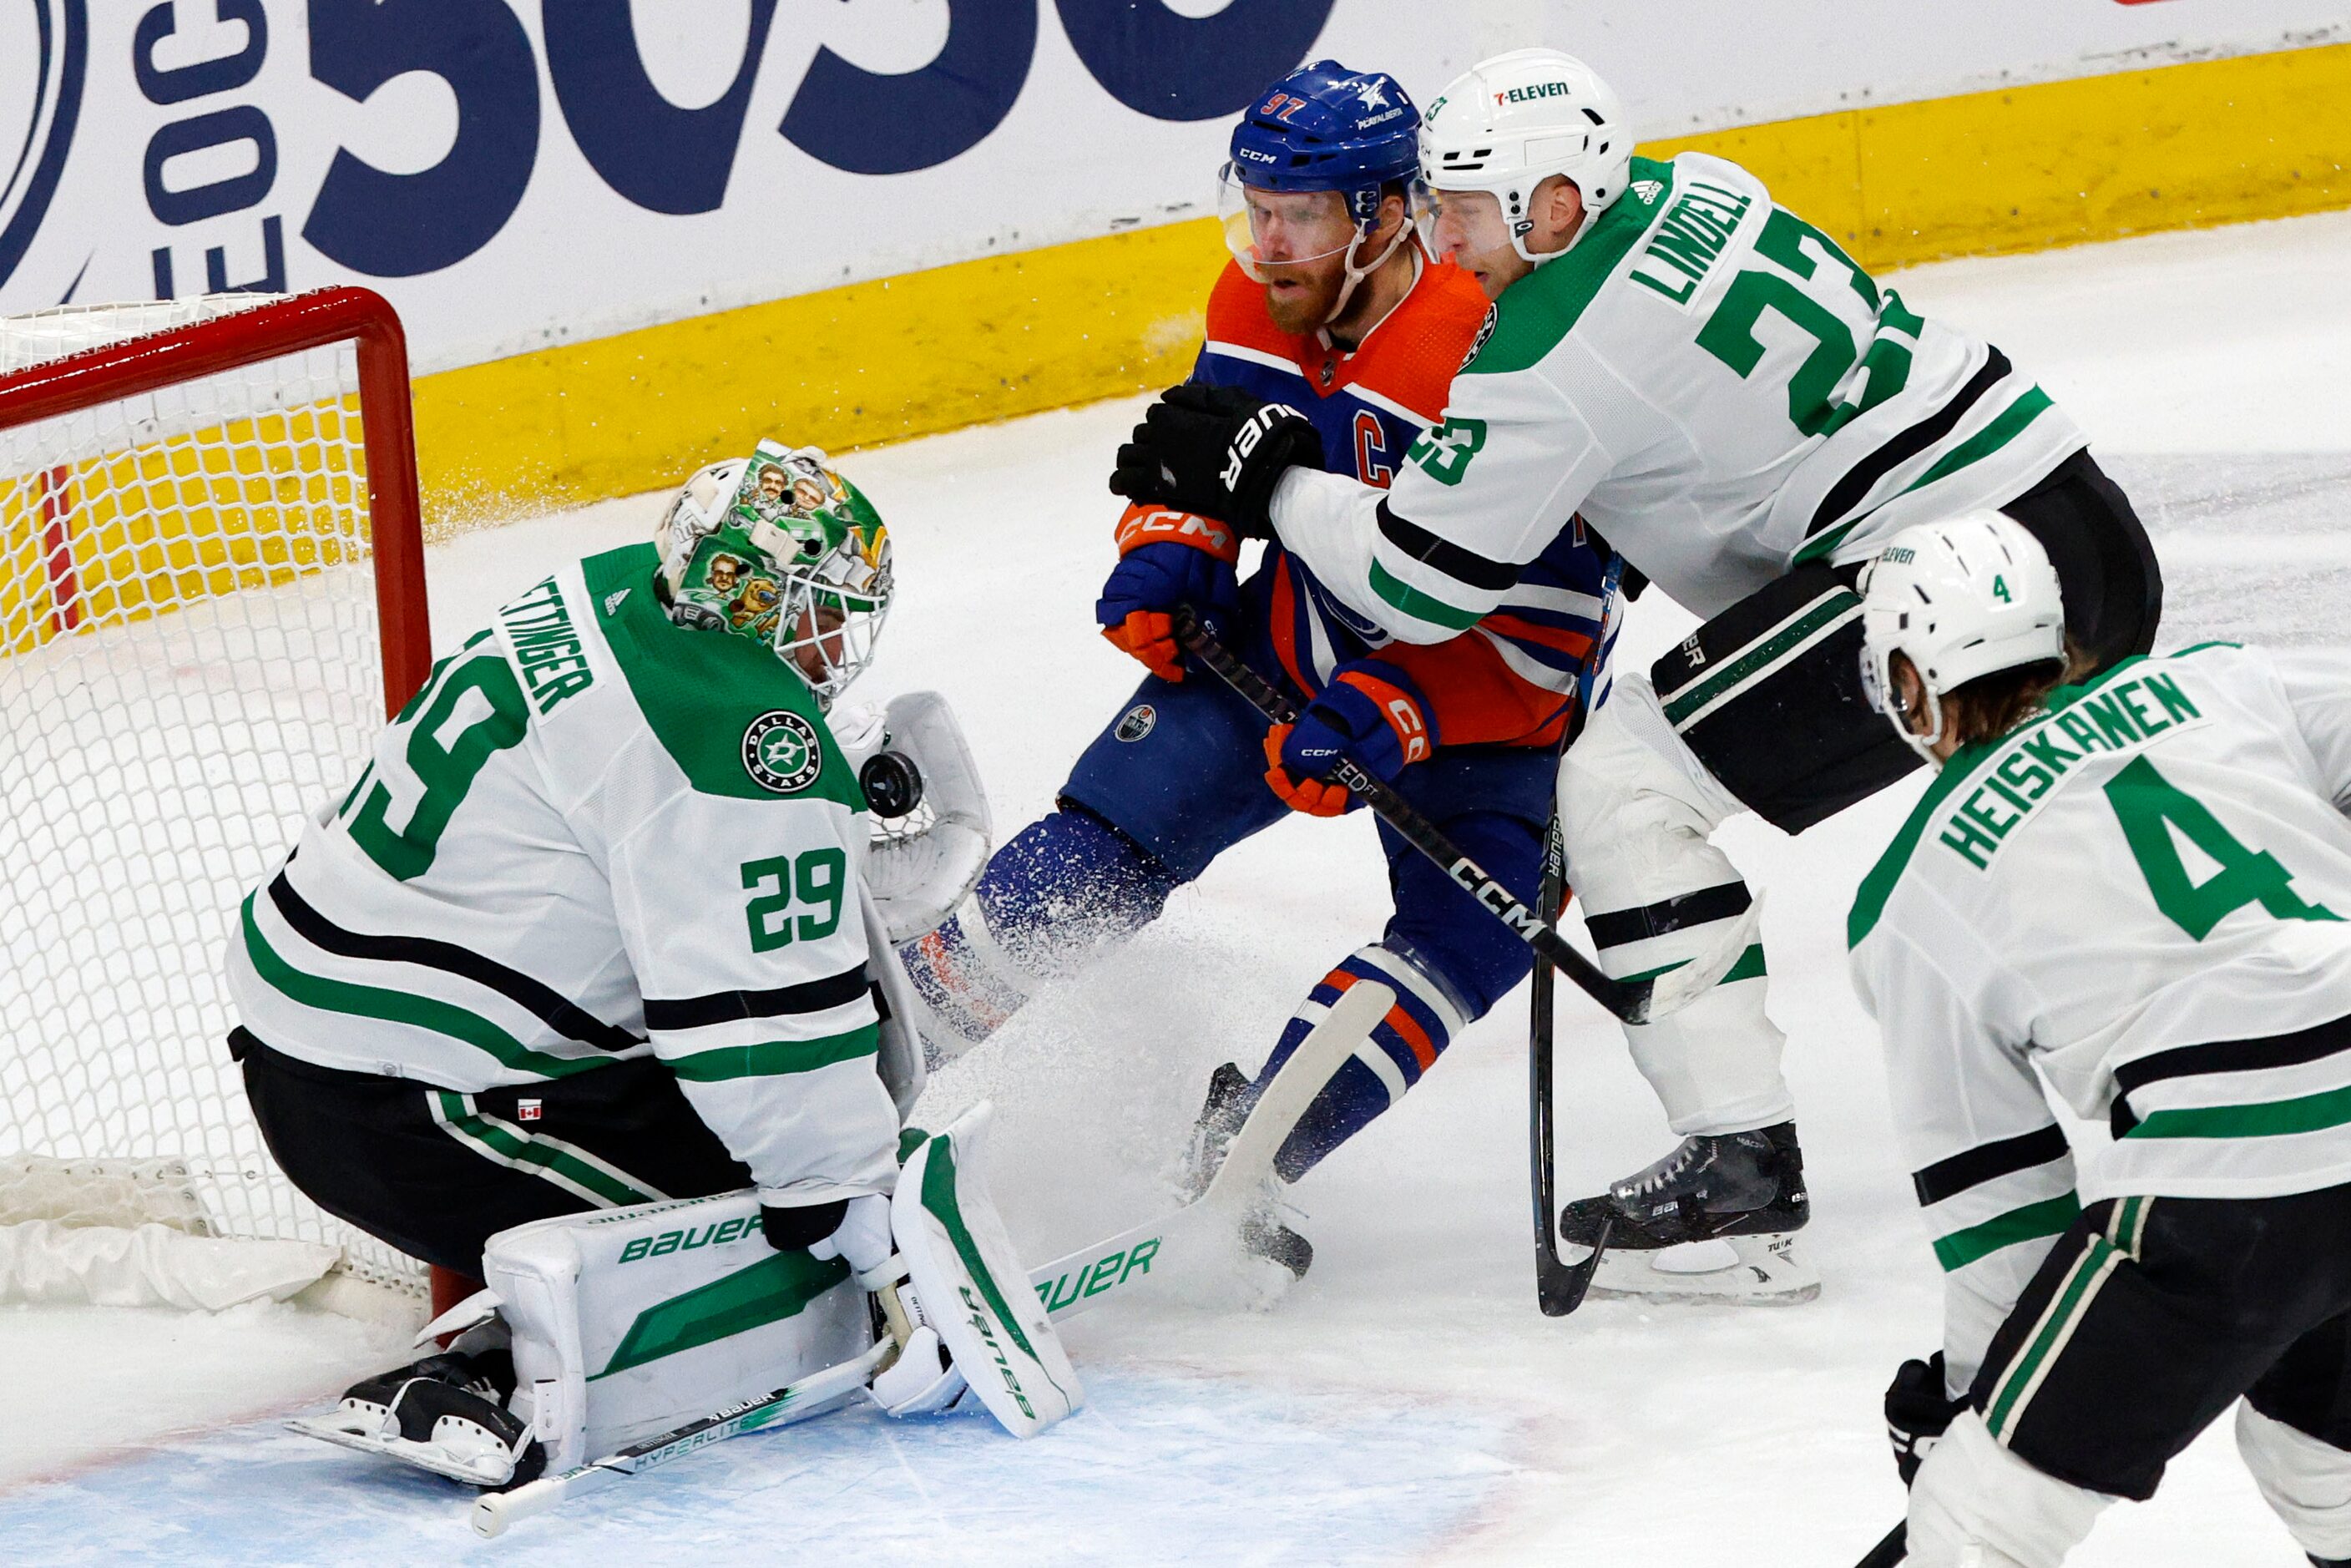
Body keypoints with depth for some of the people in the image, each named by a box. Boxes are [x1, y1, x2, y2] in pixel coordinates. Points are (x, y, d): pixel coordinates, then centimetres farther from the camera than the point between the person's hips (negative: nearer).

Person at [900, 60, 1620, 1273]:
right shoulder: (1259, 304, -9)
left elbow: (1546, 627, -30)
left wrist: (1386, 718, -36)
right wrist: (1170, 555, -10)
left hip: (1473, 702, -5)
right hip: (1298, 638, 5)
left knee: (1464, 936, -23)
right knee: (1108, 830, -4)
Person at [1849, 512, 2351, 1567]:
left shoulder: (1909, 904, 12)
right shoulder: (2216, 680, 18)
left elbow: (1990, 1186, 14)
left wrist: (1966, 1389, 26)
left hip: (2230, 1181, -5)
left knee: (2004, 1481, 8)